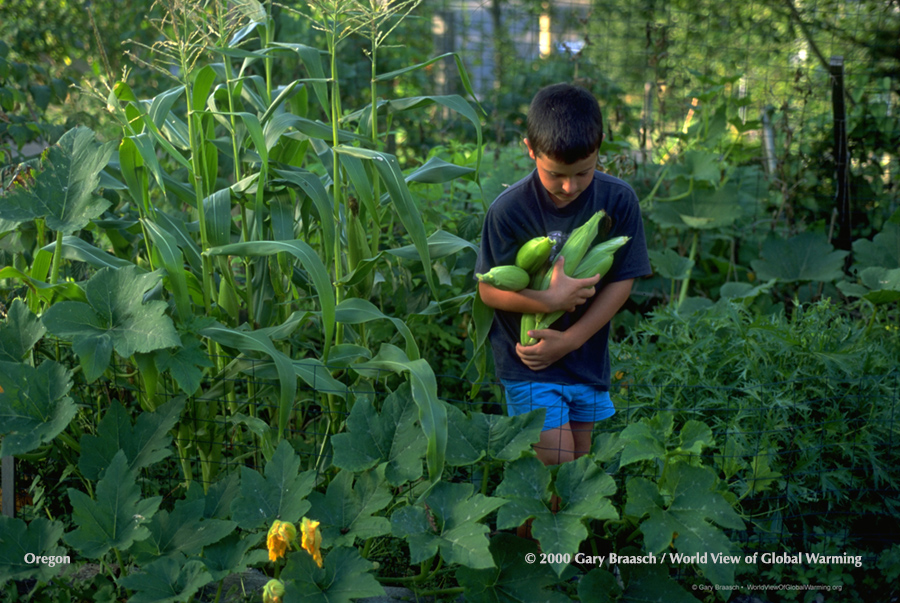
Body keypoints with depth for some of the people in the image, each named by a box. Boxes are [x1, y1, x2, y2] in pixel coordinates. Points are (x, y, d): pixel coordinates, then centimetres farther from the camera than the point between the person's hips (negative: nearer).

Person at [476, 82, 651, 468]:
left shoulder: (618, 200, -9)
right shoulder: (509, 209, -16)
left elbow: (622, 281, -5)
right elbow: (488, 290, -10)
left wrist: (569, 340, -13)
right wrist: (550, 299, -27)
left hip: (588, 359, 4)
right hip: (528, 362, -3)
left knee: (580, 458, 14)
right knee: (557, 465, -8)